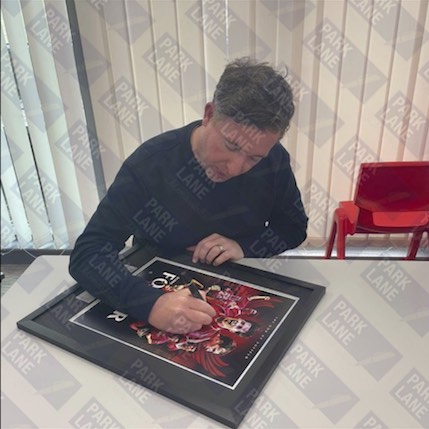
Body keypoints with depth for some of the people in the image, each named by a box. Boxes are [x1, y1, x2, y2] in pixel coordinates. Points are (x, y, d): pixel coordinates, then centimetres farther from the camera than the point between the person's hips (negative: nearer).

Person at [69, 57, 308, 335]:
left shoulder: (273, 159, -12)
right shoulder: (149, 164, -22)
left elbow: (294, 225, 2)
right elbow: (87, 253, -24)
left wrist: (245, 248, -16)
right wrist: (150, 304, -40)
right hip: (164, 293, -1)